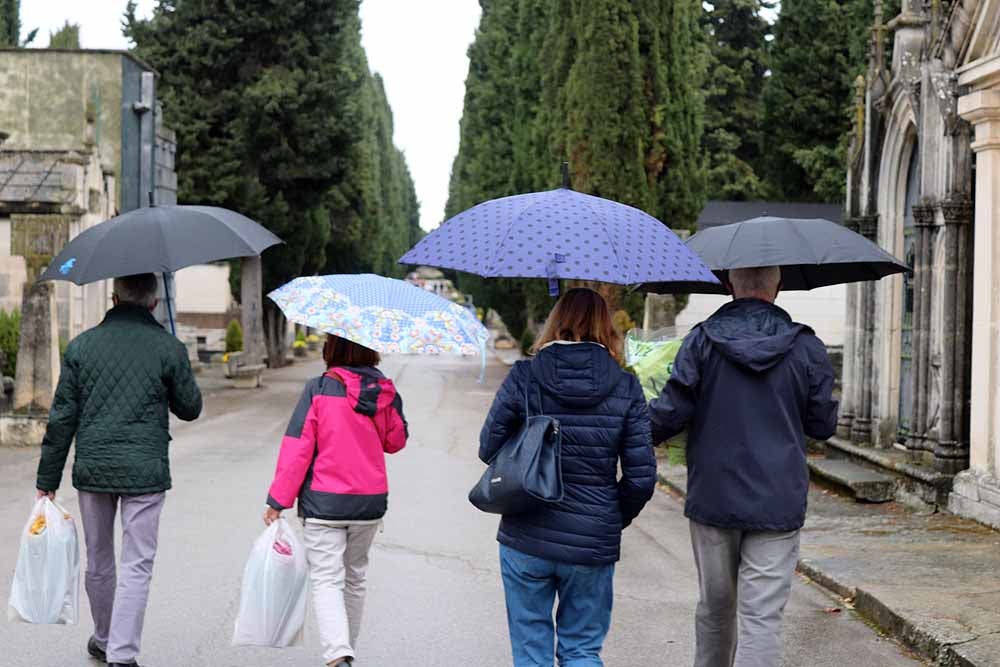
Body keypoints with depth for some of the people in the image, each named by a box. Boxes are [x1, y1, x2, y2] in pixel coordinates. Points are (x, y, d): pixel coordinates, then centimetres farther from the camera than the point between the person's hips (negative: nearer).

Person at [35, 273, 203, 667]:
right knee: (136, 564, 1)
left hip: (92, 469, 3)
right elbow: (190, 409, 4)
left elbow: (62, 417, 1)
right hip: (145, 471, -3)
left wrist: (47, 479, 7)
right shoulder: (168, 348, -5)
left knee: (98, 560, 18)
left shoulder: (81, 346, 1)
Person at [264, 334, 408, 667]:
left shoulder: (319, 390, -13)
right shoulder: (385, 391, -1)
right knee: (355, 579, 20)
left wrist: (278, 500, -8)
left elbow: (297, 448, -14)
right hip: (370, 502, 4)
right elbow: (396, 440, 13)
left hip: (324, 502, -4)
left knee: (327, 581, -5)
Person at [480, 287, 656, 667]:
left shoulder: (523, 378, -7)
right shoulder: (626, 389, -4)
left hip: (526, 540, 0)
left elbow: (489, 448, -3)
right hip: (593, 546, 0)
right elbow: (642, 476, -5)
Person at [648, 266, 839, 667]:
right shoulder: (806, 347, -1)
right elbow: (823, 425, 4)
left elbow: (670, 412, -9)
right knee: (762, 617, -3)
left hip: (712, 499, 1)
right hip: (778, 505, -1)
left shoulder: (701, 341, -4)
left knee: (715, 605, 18)